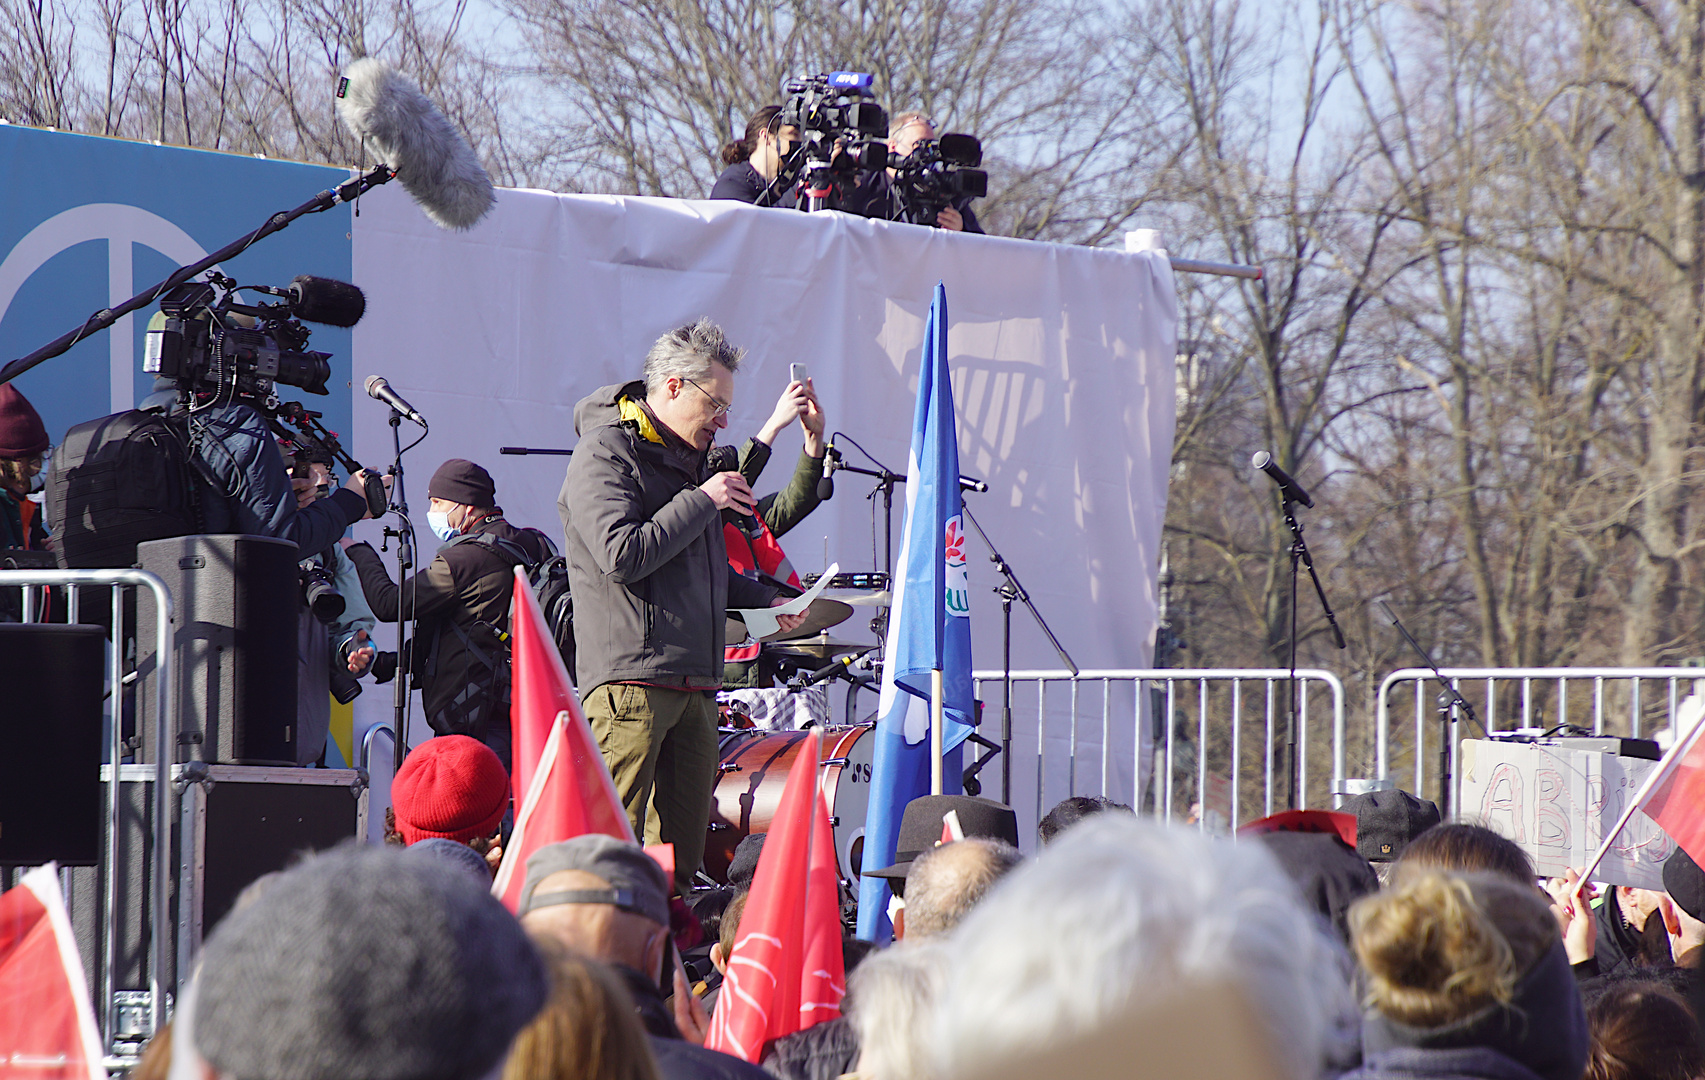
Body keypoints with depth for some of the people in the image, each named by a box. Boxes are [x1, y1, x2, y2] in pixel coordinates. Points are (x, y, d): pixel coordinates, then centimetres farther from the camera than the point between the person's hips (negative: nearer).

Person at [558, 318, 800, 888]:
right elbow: (622, 557, -19)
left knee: (682, 852, 6)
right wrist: (703, 500, -11)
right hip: (630, 679, -9)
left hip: (695, 684, 9)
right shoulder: (606, 453, -5)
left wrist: (766, 601, 19)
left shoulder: (687, 458, 23)